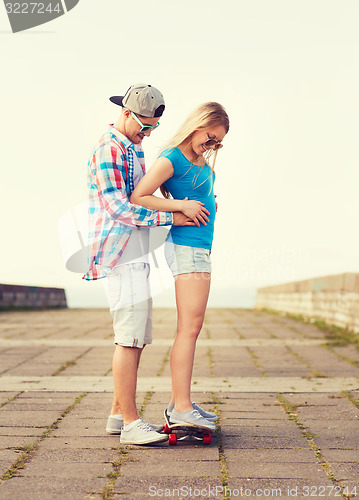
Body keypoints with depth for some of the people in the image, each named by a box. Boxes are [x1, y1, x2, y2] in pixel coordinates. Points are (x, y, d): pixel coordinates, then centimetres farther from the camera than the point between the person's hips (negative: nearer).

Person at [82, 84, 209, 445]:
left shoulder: (132, 150, 20)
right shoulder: (108, 149, -12)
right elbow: (119, 208, -20)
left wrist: (188, 206, 17)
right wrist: (173, 216, -18)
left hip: (134, 256, 10)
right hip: (120, 256, -10)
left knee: (136, 338, 11)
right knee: (129, 338, -10)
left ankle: (119, 415, 18)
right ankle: (130, 423, -5)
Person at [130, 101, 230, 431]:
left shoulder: (202, 159, 14)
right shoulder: (171, 159, -11)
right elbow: (137, 197, -16)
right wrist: (181, 205, -17)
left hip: (200, 247, 10)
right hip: (187, 246, -10)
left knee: (190, 327, 10)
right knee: (190, 327, -12)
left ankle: (179, 402, 16)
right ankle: (182, 407, -10)